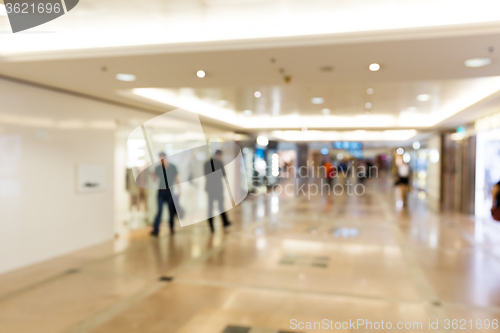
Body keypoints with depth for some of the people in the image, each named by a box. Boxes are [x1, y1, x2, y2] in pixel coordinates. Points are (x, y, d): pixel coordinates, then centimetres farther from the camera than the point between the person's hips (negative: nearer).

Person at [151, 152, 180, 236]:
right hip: (161, 191, 0)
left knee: (171, 211, 5)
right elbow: (155, 179, 6)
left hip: (170, 191, 0)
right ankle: (155, 230, -10)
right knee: (159, 210, -8)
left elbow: (176, 179, 6)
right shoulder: (158, 168, 4)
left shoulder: (172, 167, 1)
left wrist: (179, 190, 3)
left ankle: (171, 229, 19)